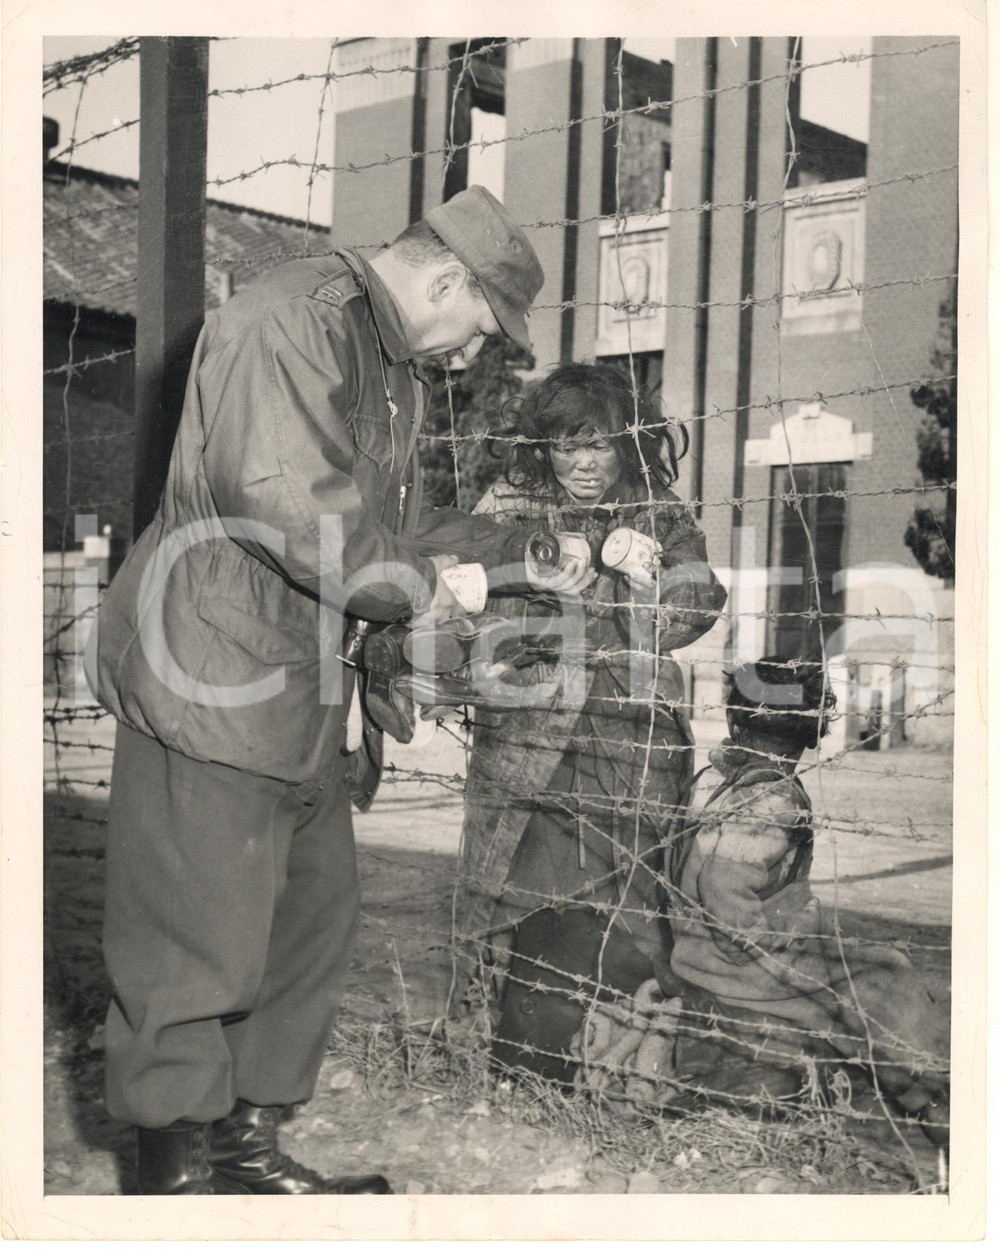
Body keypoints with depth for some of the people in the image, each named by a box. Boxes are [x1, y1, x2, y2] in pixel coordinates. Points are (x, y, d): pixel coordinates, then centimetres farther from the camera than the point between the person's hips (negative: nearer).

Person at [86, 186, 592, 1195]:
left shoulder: (397, 372, 19)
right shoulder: (293, 320, -14)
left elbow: (392, 523, 24)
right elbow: (281, 493, -26)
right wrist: (412, 589, -16)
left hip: (301, 695, 11)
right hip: (211, 682, -10)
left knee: (313, 926, 15)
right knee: (198, 942, -3)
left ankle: (247, 1148, 27)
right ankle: (175, 1174, 9)